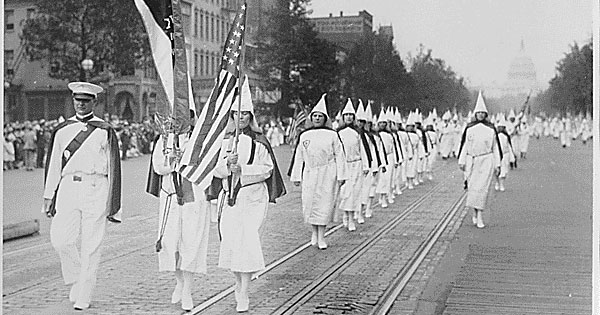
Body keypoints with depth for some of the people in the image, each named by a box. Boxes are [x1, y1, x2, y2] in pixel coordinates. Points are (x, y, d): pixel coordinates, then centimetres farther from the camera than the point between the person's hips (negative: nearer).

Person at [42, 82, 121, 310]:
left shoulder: (105, 132, 5)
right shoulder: (62, 130, 13)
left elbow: (113, 169, 6)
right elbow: (53, 165, 16)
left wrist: (113, 206, 3)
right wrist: (49, 196, 12)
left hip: (95, 190, -2)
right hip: (68, 187, 2)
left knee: (90, 245, -1)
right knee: (60, 239, -8)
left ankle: (83, 296, 8)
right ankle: (75, 281, 18)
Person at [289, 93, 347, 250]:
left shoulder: (332, 135, 0)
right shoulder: (304, 136, 7)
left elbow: (339, 155, 1)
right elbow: (299, 156, 11)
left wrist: (341, 176, -3)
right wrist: (296, 176, 8)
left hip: (327, 174, -2)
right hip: (309, 174, 2)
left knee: (325, 204, -3)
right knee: (309, 204, 3)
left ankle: (321, 237, 5)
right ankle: (314, 232, 23)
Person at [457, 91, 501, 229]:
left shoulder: (491, 129, 2)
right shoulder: (469, 128, 4)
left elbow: (495, 147, 6)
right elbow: (464, 145, 7)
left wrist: (497, 164, 5)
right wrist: (461, 161, 2)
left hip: (486, 161, -2)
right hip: (471, 161, 2)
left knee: (482, 188, -10)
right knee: (472, 188, 5)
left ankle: (479, 217, -9)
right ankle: (474, 213, 23)